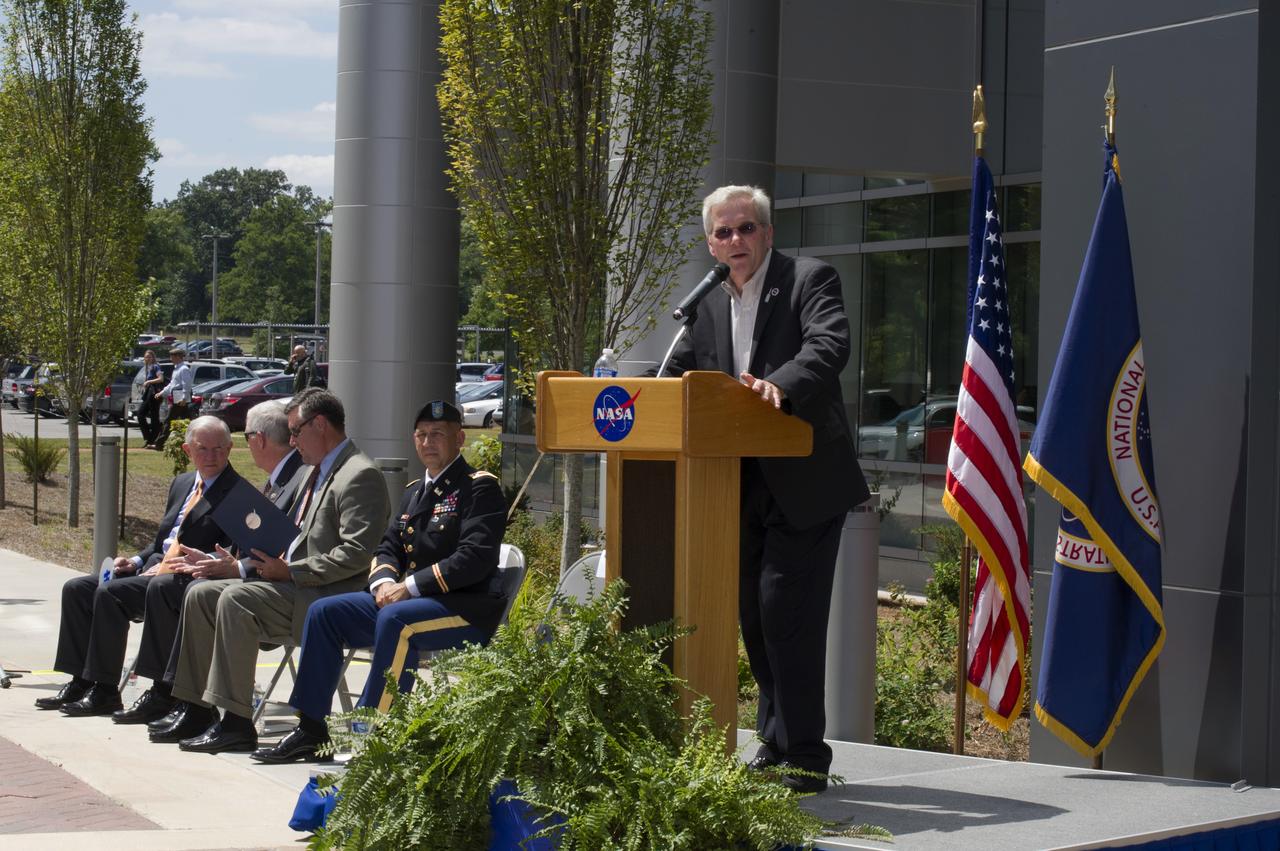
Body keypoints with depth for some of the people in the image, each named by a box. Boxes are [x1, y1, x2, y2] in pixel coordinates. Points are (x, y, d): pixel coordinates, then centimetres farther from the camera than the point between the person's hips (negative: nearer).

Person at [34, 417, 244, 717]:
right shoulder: (182, 484, 19)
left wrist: (174, 568, -20)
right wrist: (137, 561, 6)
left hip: (185, 580, -9)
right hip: (155, 567, 9)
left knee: (110, 593, -25)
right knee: (77, 589, -2)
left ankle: (105, 691, -18)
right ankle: (81, 682, 0)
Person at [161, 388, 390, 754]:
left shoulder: (360, 476, -12)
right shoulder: (319, 472, 20)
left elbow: (356, 554, -22)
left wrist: (290, 572, -19)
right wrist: (274, 562, 6)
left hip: (326, 597, -11)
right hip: (294, 586, 11)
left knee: (236, 600, -29)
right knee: (201, 595, 2)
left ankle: (236, 722, -26)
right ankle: (198, 708, 1)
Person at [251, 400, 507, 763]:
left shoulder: (480, 487, -6)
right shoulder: (414, 491, 21)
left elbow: (474, 559, -17)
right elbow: (388, 548, 18)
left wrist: (409, 587, -20)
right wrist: (384, 581, -6)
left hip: (467, 608, -8)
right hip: (404, 600, 8)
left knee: (395, 619, -36)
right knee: (324, 612, -5)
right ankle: (310, 729, -5)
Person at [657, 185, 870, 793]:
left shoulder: (809, 280, -6)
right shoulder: (711, 306, 15)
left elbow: (830, 345, -23)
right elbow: (678, 373, 19)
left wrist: (782, 384, -42)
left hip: (803, 485, -7)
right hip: (745, 487, 7)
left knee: (787, 612, -11)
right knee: (754, 615, 11)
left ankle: (805, 759, -4)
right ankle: (774, 742, 24)